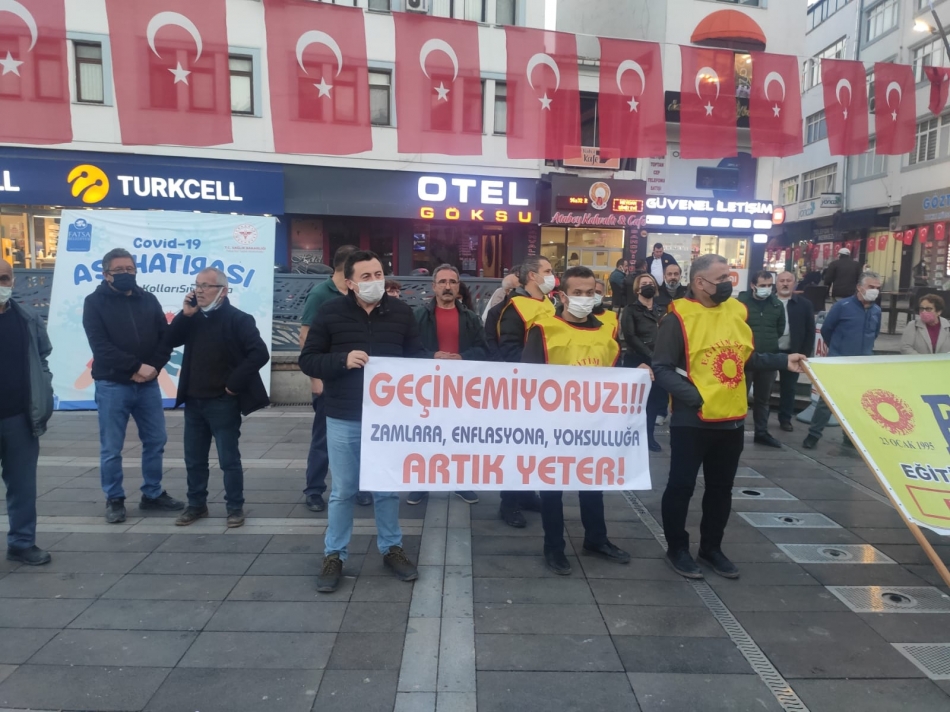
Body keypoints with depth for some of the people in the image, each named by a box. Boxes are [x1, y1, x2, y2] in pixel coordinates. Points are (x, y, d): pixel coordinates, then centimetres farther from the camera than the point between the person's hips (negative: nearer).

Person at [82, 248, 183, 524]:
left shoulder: (148, 300, 9)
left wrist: (154, 367, -12)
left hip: (148, 383, 4)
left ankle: (152, 494, 25)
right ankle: (114, 500, 18)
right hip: (112, 385, -4)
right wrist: (137, 366, -18)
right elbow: (100, 346, -12)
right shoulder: (95, 302, -2)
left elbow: (165, 337, 4)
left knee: (155, 441, 10)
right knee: (111, 448, 4)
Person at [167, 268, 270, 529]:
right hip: (193, 401, 7)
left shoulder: (237, 319, -12)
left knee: (229, 459, 3)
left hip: (223, 402, -6)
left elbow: (260, 353, -20)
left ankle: (235, 508, 16)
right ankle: (196, 505, 30)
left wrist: (235, 383, -18)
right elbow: (171, 341, 4)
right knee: (194, 459, 15)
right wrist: (185, 314, -8)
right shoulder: (194, 317, 10)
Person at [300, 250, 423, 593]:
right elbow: (308, 361, -4)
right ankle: (334, 555, 26)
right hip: (344, 419, -1)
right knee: (343, 491, 10)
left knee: (388, 488, 14)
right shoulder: (331, 313, -4)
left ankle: (391, 549, 32)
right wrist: (343, 359, -20)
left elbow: (417, 356, 9)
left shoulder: (401, 312, 1)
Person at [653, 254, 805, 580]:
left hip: (732, 420, 6)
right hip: (692, 421, -6)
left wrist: (783, 361, 4)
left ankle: (711, 548, 34)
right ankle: (677, 548, 24)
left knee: (721, 488, 17)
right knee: (681, 486, 5)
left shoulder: (737, 310, 6)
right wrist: (695, 398, -25)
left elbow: (748, 358, 16)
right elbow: (662, 370, -16)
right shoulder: (679, 317, -13)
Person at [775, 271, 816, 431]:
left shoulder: (804, 304, 2)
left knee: (789, 388, 10)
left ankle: (785, 419, 22)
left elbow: (810, 332, 3)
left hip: (792, 354, 1)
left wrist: (805, 354, -3)